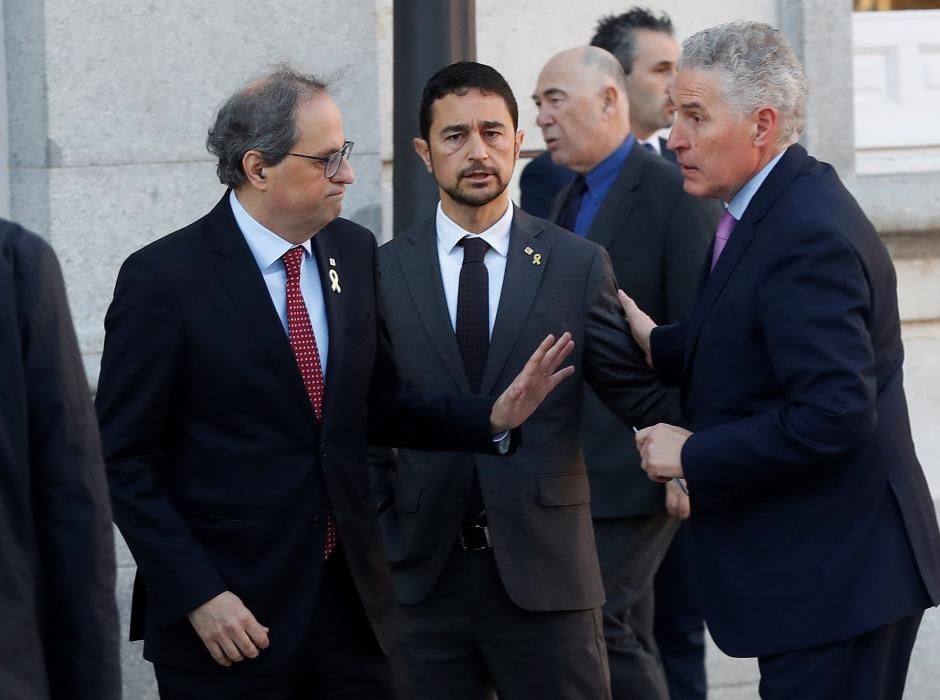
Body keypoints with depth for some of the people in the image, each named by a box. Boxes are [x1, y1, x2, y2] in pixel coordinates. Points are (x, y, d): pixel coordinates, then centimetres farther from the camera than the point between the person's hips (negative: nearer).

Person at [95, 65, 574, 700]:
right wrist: (197, 597, -14)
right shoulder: (164, 278, -9)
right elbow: (125, 458, -8)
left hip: (351, 598, 5)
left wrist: (493, 418, -1)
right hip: (230, 614, -5)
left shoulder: (355, 253, 7)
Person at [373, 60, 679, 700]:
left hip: (546, 574, -1)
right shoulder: (383, 274, 5)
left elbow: (639, 391, 0)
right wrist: (381, 546, -1)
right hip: (425, 576, 1)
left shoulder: (578, 266, 3)